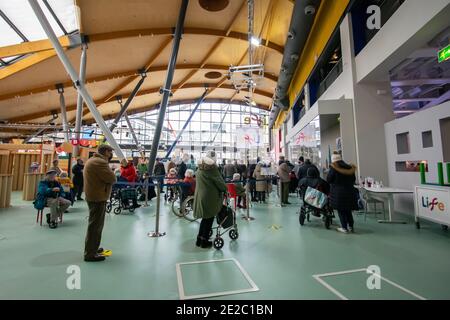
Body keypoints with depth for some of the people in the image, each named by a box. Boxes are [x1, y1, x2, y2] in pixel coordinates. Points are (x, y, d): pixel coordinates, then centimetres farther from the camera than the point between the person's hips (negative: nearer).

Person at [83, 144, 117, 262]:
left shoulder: (93, 160, 15)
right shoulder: (100, 162, -21)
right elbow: (112, 179, -21)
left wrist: (108, 174, -1)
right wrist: (110, 172, -3)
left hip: (94, 196, 11)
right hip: (98, 197, -11)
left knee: (95, 224, 21)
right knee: (95, 225, -2)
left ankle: (92, 248, 34)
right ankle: (90, 254, 8)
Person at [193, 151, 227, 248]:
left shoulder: (200, 168, 8)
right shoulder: (212, 167, -14)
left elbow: (200, 182, 12)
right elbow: (219, 181, -12)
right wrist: (224, 189, 6)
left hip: (199, 196, 7)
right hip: (210, 197, -7)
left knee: (205, 218, 21)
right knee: (209, 219, 9)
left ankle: (199, 239, 28)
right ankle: (204, 241, 18)